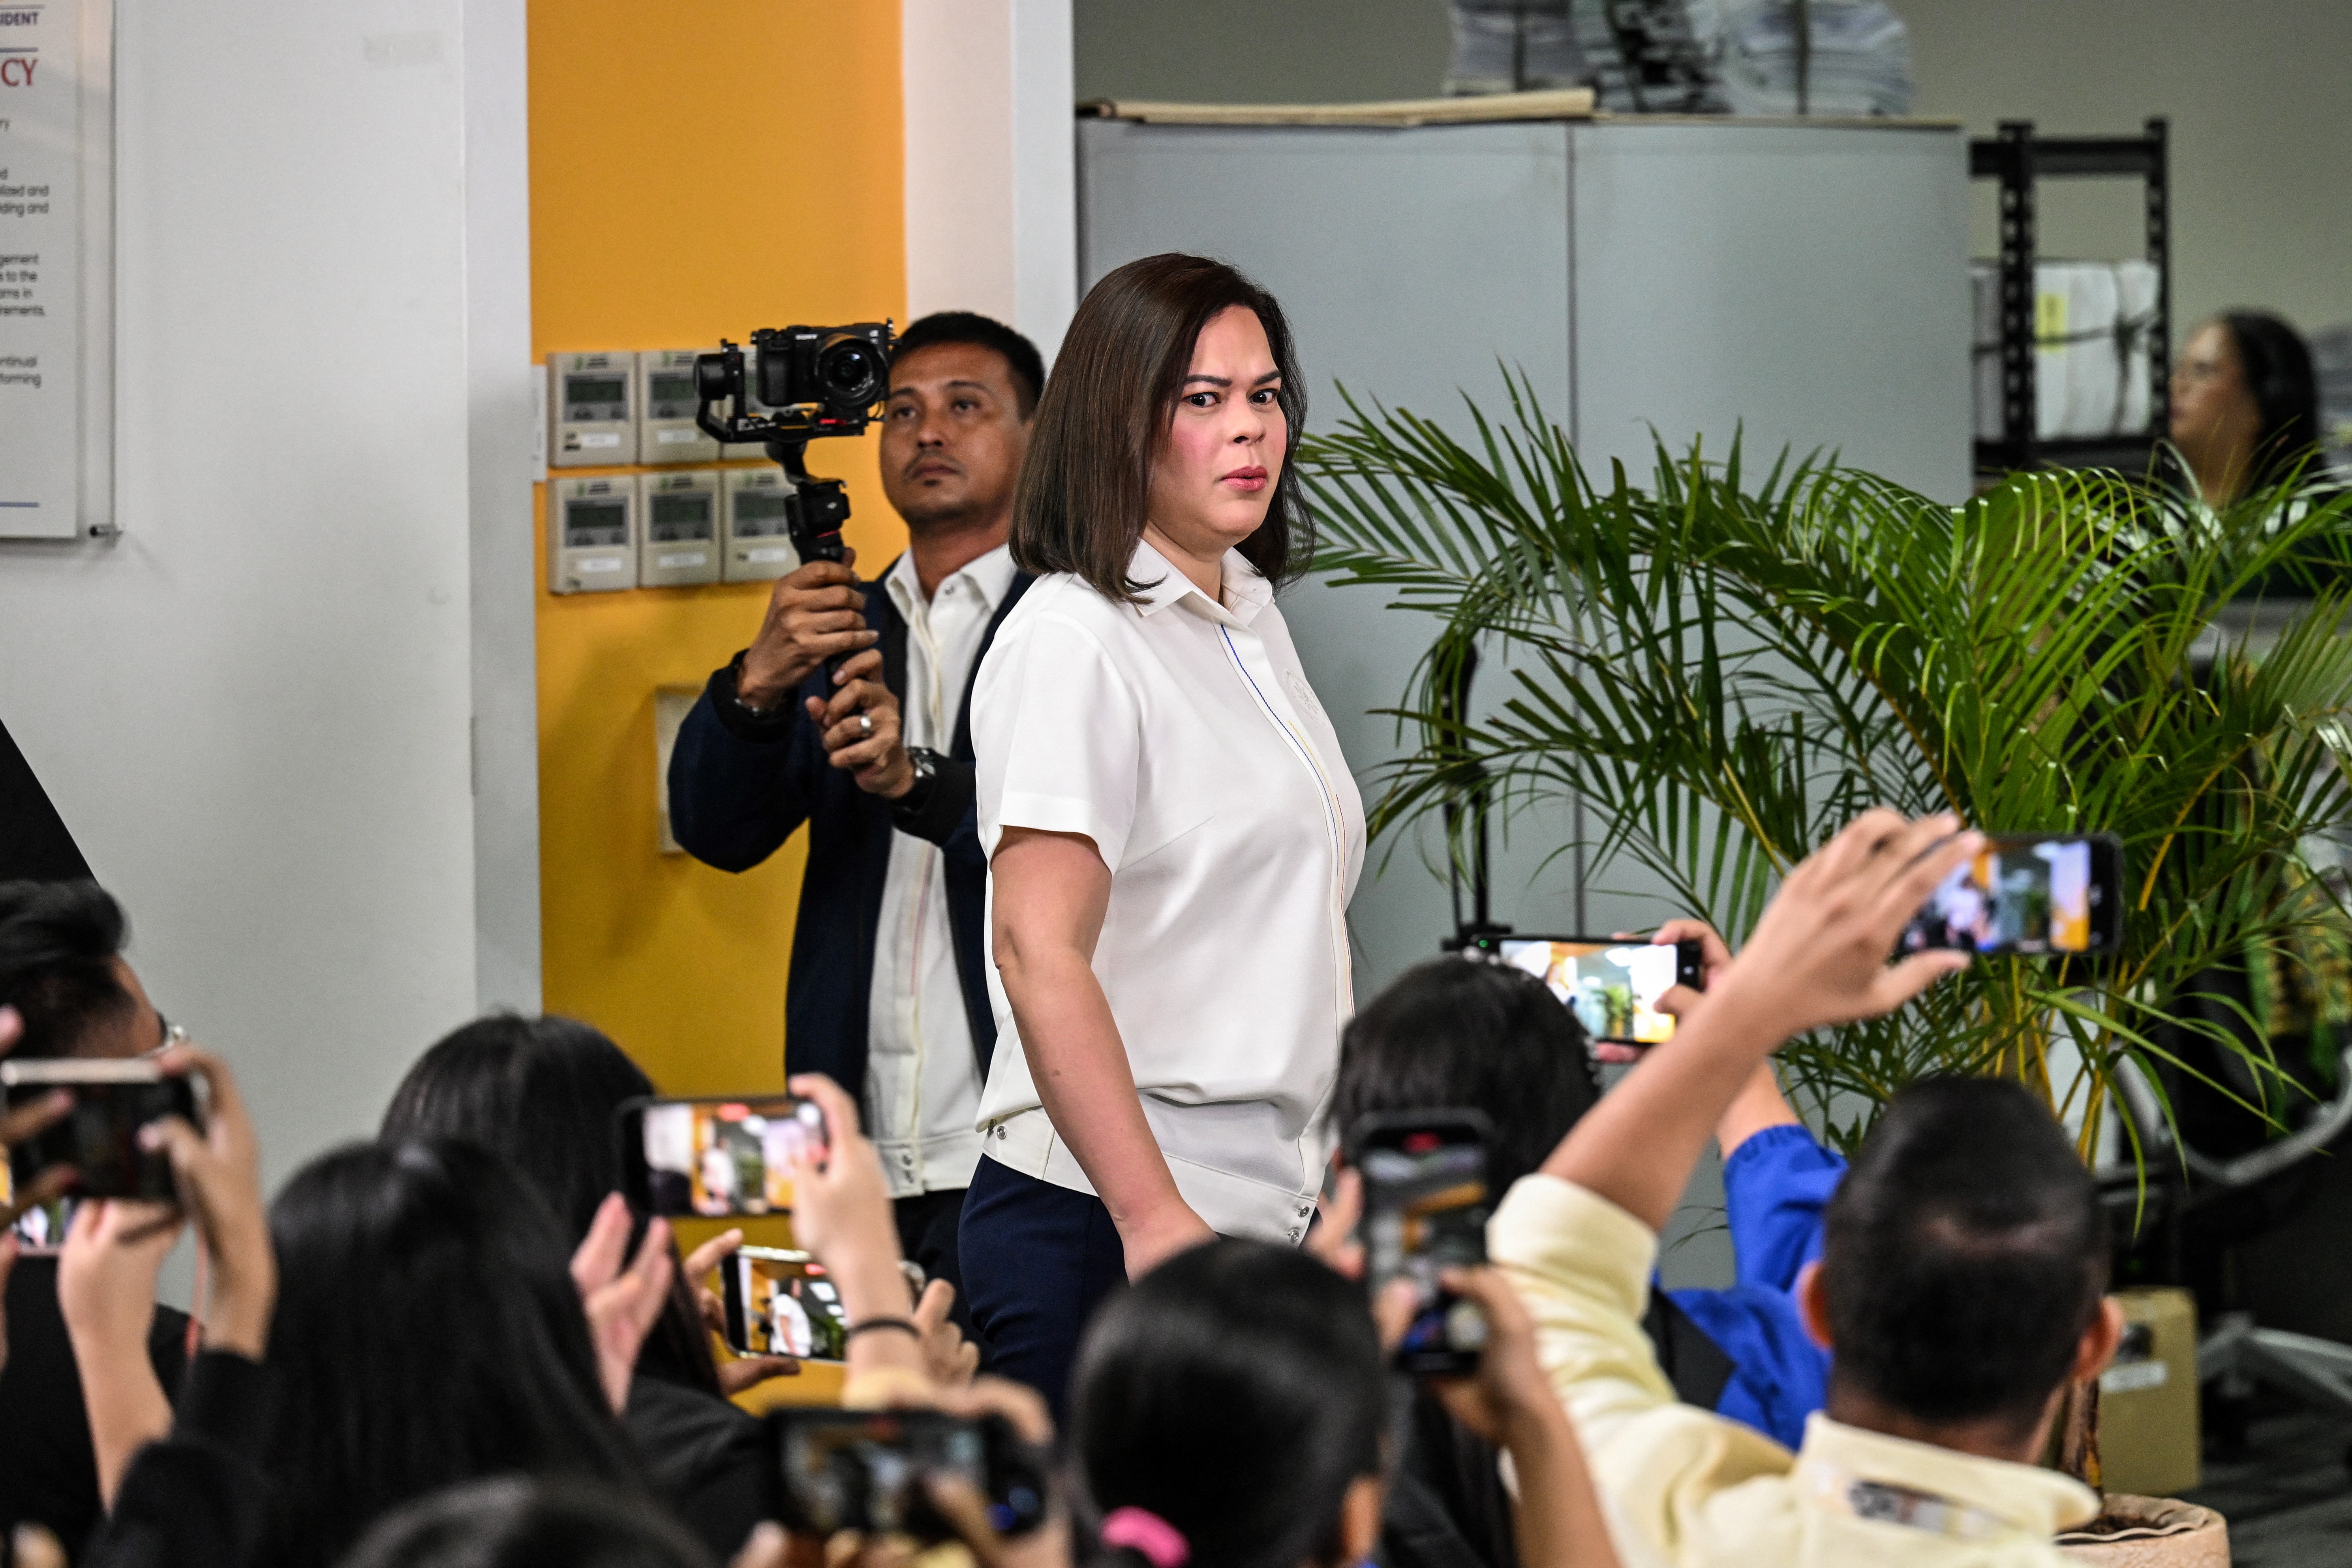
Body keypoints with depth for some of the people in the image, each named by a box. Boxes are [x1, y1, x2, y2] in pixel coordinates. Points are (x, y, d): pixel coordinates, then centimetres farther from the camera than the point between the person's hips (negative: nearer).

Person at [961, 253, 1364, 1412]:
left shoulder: (1251, 617, 17)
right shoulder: (1071, 643, -10)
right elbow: (1039, 952, -18)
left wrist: (1339, 1182, 21)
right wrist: (1154, 1217, -23)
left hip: (1270, 1215, 8)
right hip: (1106, 1222, -8)